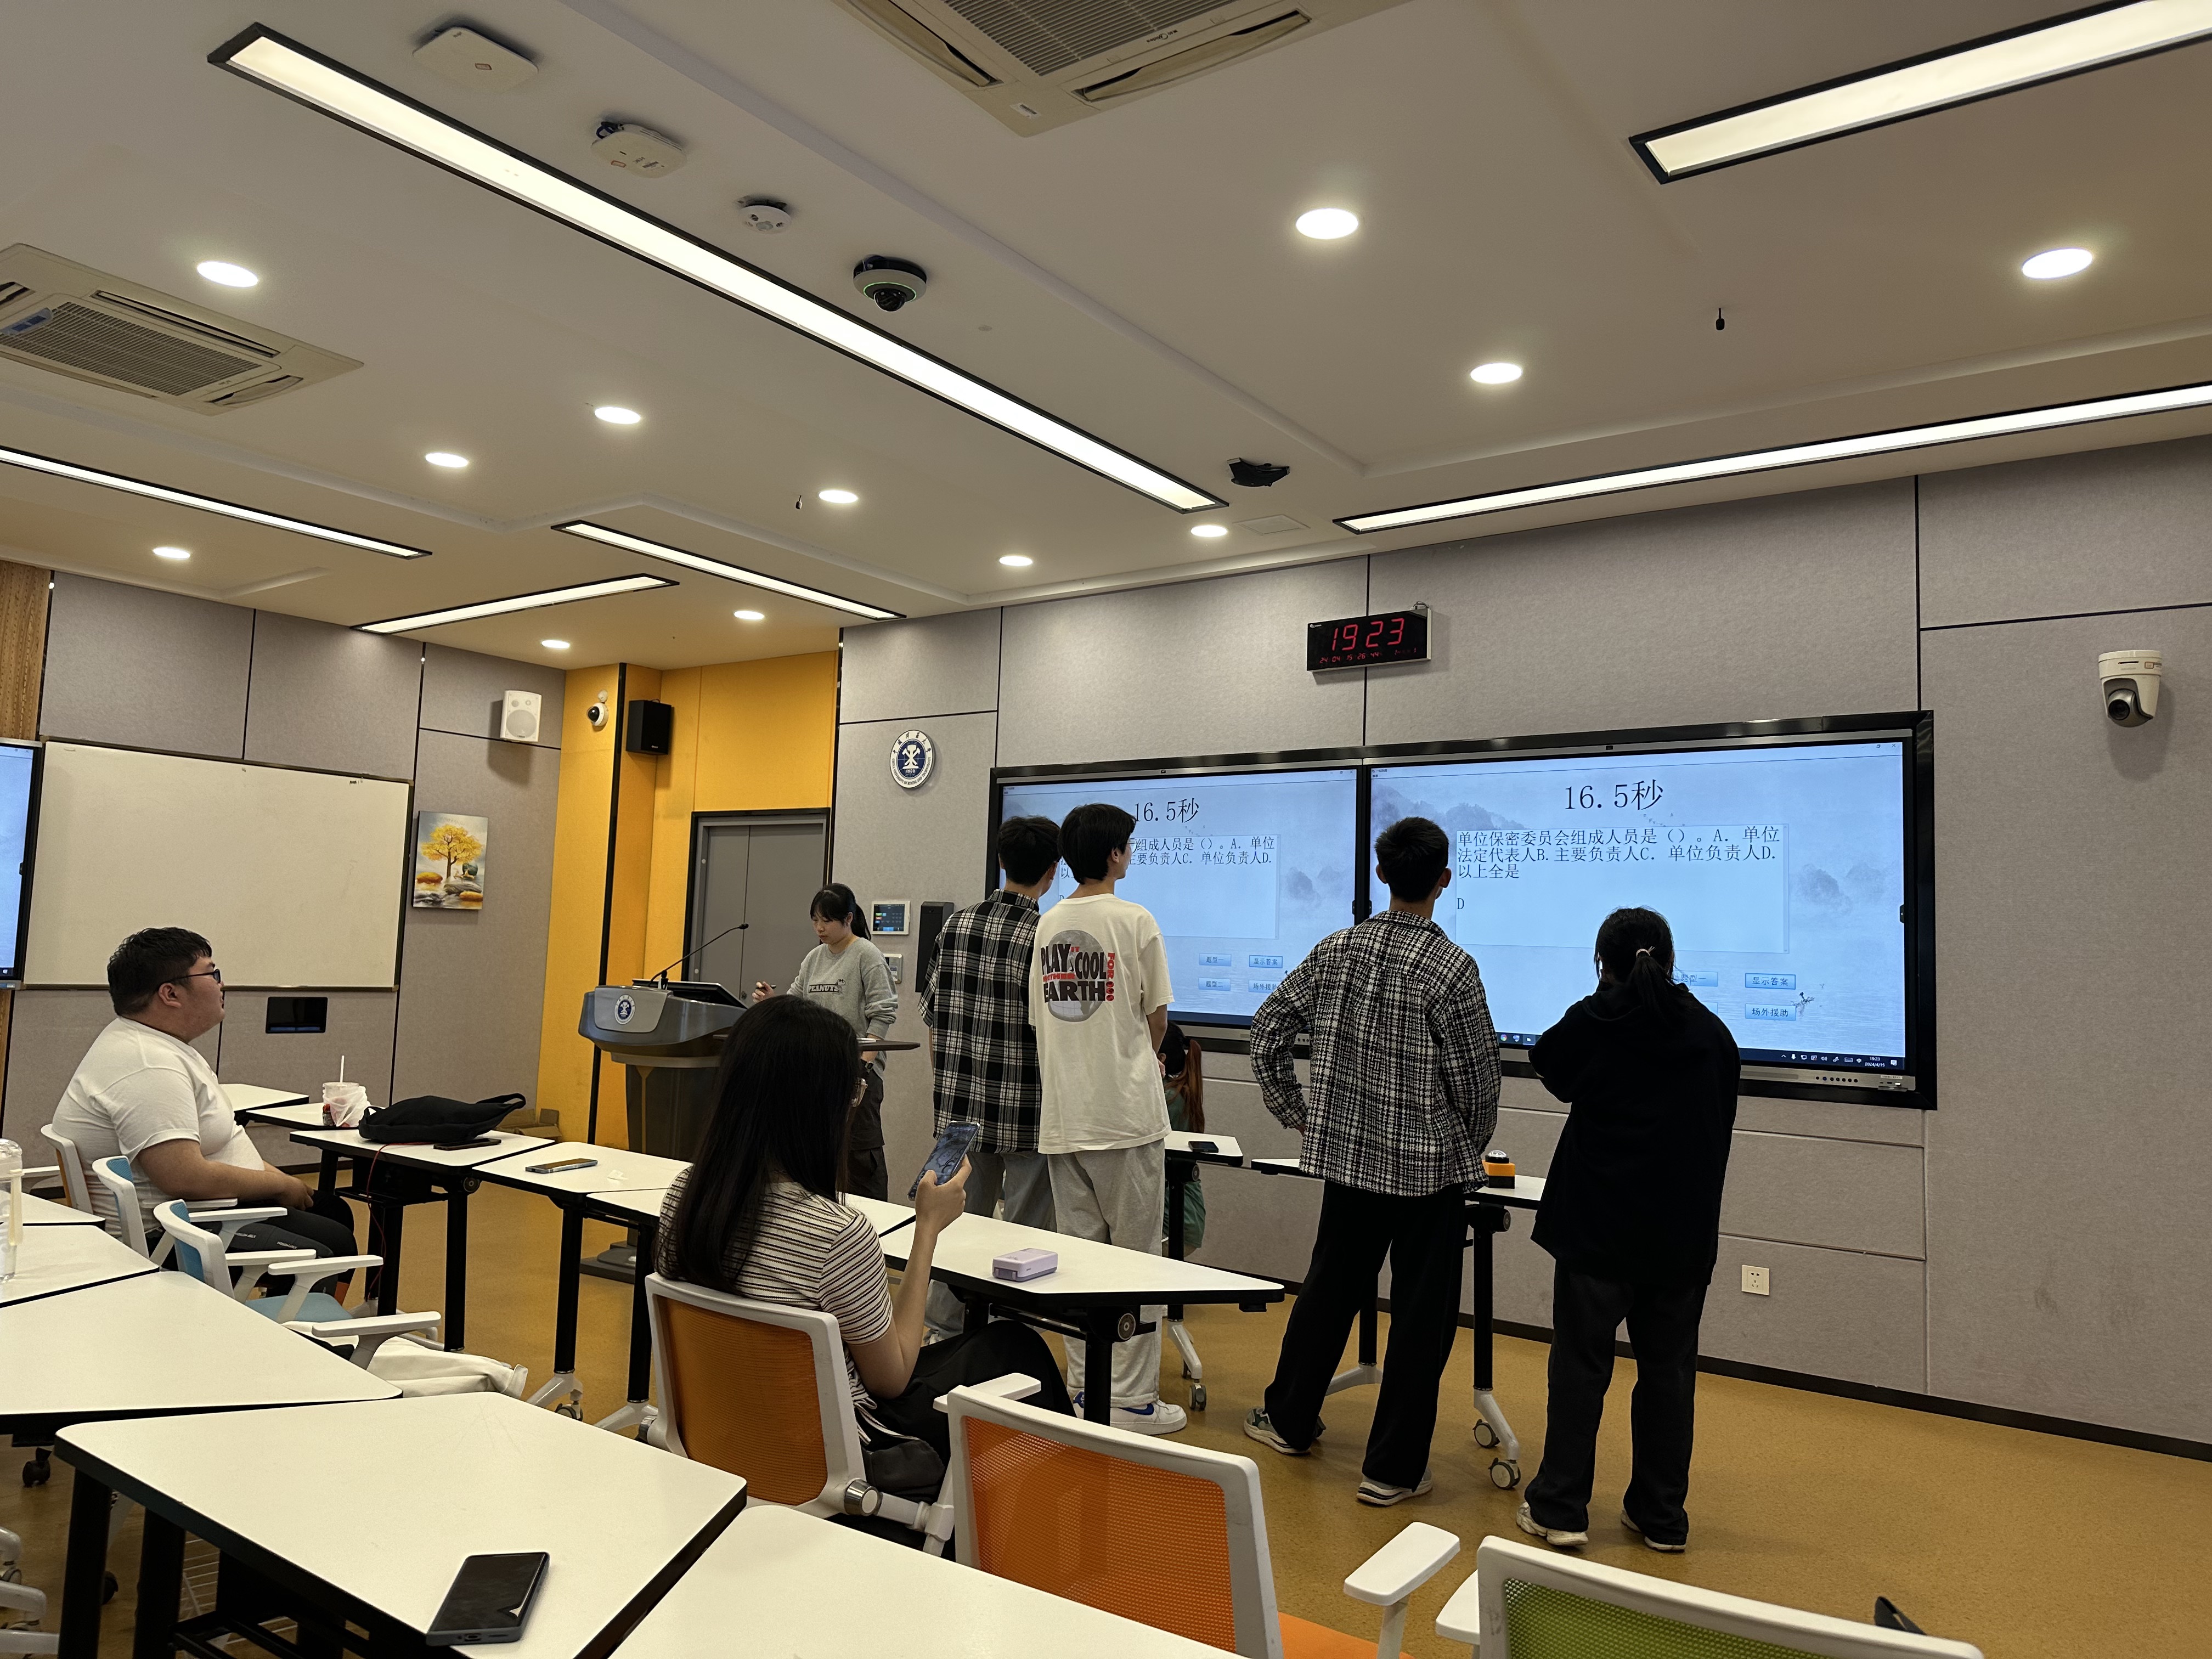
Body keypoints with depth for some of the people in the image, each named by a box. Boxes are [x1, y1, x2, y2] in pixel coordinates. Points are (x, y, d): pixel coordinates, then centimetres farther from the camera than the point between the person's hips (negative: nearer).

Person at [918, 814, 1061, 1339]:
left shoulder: (955, 925, 3)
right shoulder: (1046, 937, -14)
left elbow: (932, 1018, 8)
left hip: (961, 1110, 6)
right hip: (1027, 1118, -5)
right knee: (1024, 1238, 6)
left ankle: (943, 1335, 26)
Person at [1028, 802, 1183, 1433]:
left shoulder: (1047, 926, 8)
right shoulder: (1135, 920, -8)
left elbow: (1039, 1019, 12)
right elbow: (1156, 1016, -1)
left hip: (1061, 1118, 5)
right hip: (1125, 1114, -5)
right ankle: (1133, 1399, 7)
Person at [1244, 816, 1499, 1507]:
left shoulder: (1335, 951, -2)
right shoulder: (1451, 968, -17)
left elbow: (1267, 1029, 4)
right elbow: (1477, 1079, -12)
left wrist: (1300, 1115, 13)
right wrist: (1469, 1149, 8)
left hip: (1346, 1155, 5)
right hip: (1429, 1166, -5)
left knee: (1328, 1288, 21)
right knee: (1421, 1315, 8)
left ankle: (1288, 1419, 37)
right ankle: (1392, 1468, 17)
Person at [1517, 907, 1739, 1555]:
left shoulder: (1592, 1023, -10)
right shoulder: (1711, 1031, 2)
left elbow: (1548, 1066, 9)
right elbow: (1722, 1126, 11)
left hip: (1599, 1224, -3)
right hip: (1685, 1232, 3)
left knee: (1580, 1363, 4)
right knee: (1668, 1368, 12)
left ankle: (1559, 1508, 9)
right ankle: (1661, 1515, 20)